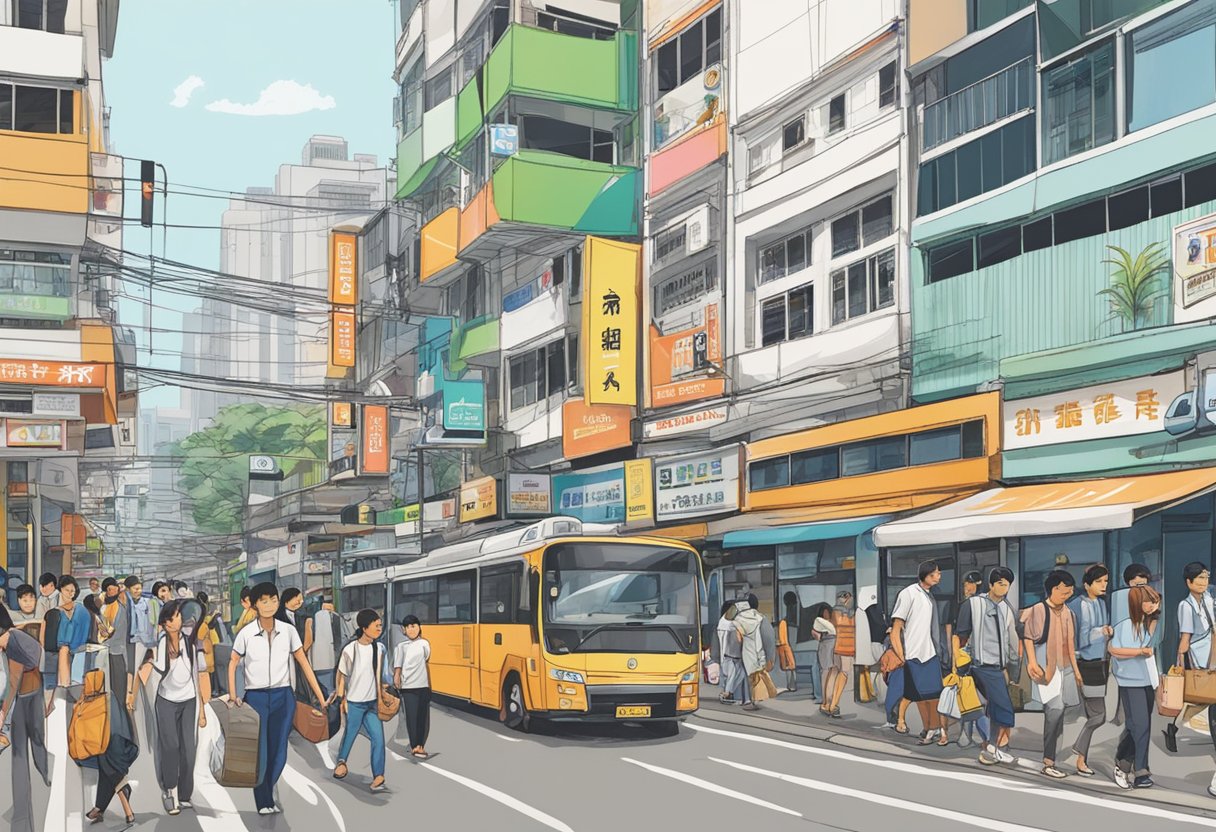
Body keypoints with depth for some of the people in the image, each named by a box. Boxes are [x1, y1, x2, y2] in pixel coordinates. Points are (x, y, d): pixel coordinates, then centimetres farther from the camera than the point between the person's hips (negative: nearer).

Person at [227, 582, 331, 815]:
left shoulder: (288, 631, -2)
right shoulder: (246, 633, -6)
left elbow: (304, 664, 2)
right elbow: (233, 663, 5)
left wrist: (320, 697, 0)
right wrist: (233, 696, -4)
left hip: (283, 697, 2)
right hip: (256, 697, -2)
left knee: (279, 753, 3)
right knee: (259, 753, -1)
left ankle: (267, 793, 25)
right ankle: (264, 802, 13)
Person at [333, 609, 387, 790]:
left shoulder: (378, 648, 0)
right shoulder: (350, 649, -14)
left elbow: (378, 675, 8)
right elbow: (341, 675, -4)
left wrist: (380, 699, 9)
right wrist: (341, 699, -4)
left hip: (372, 702, 4)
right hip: (354, 702, -4)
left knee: (378, 738, -6)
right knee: (350, 735, 11)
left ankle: (378, 776, -4)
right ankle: (341, 762, 37)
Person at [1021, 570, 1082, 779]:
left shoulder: (1068, 613, 12)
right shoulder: (1038, 610, -8)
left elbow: (1070, 642, 19)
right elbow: (1027, 637, -8)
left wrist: (1075, 669, 20)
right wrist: (1032, 663, -16)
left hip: (1064, 668, 7)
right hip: (1045, 668, -7)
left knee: (1058, 711, 5)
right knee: (1055, 708, -18)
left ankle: (1050, 759, 13)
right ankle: (1048, 762, -13)